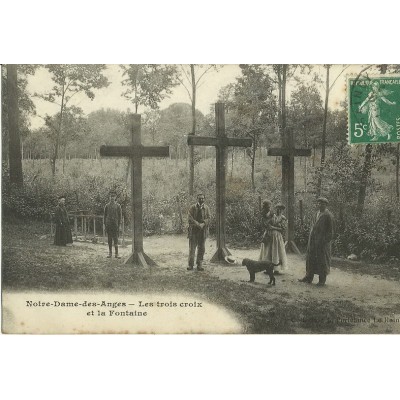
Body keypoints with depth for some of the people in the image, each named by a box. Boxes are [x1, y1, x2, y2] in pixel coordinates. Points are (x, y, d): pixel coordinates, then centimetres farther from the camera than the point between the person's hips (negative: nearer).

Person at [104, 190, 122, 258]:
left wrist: (119, 225, -4)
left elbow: (120, 216, 3)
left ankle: (116, 254, -1)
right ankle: (110, 253, 10)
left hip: (115, 225, -2)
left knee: (115, 239, -3)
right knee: (109, 239, 5)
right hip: (108, 224, 2)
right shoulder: (107, 206, 7)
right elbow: (105, 215, 9)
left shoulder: (118, 206, 3)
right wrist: (105, 224, 3)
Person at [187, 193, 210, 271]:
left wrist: (203, 224, -17)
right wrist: (198, 224, -17)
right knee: (192, 248, -3)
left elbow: (208, 219, 1)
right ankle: (191, 265, 3)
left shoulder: (206, 208, 8)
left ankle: (199, 265, 13)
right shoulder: (192, 207, 1)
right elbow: (189, 218, -8)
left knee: (201, 249, 5)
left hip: (203, 231, 2)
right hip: (193, 230, -2)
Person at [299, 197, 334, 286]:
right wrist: (311, 237, 13)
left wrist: (326, 240, -14)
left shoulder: (328, 215, -9)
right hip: (313, 240, 7)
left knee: (322, 259, 1)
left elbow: (330, 230, -9)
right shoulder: (318, 213, 13)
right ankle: (309, 277, 19)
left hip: (322, 240, -7)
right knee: (311, 258, 10)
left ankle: (322, 279, 11)